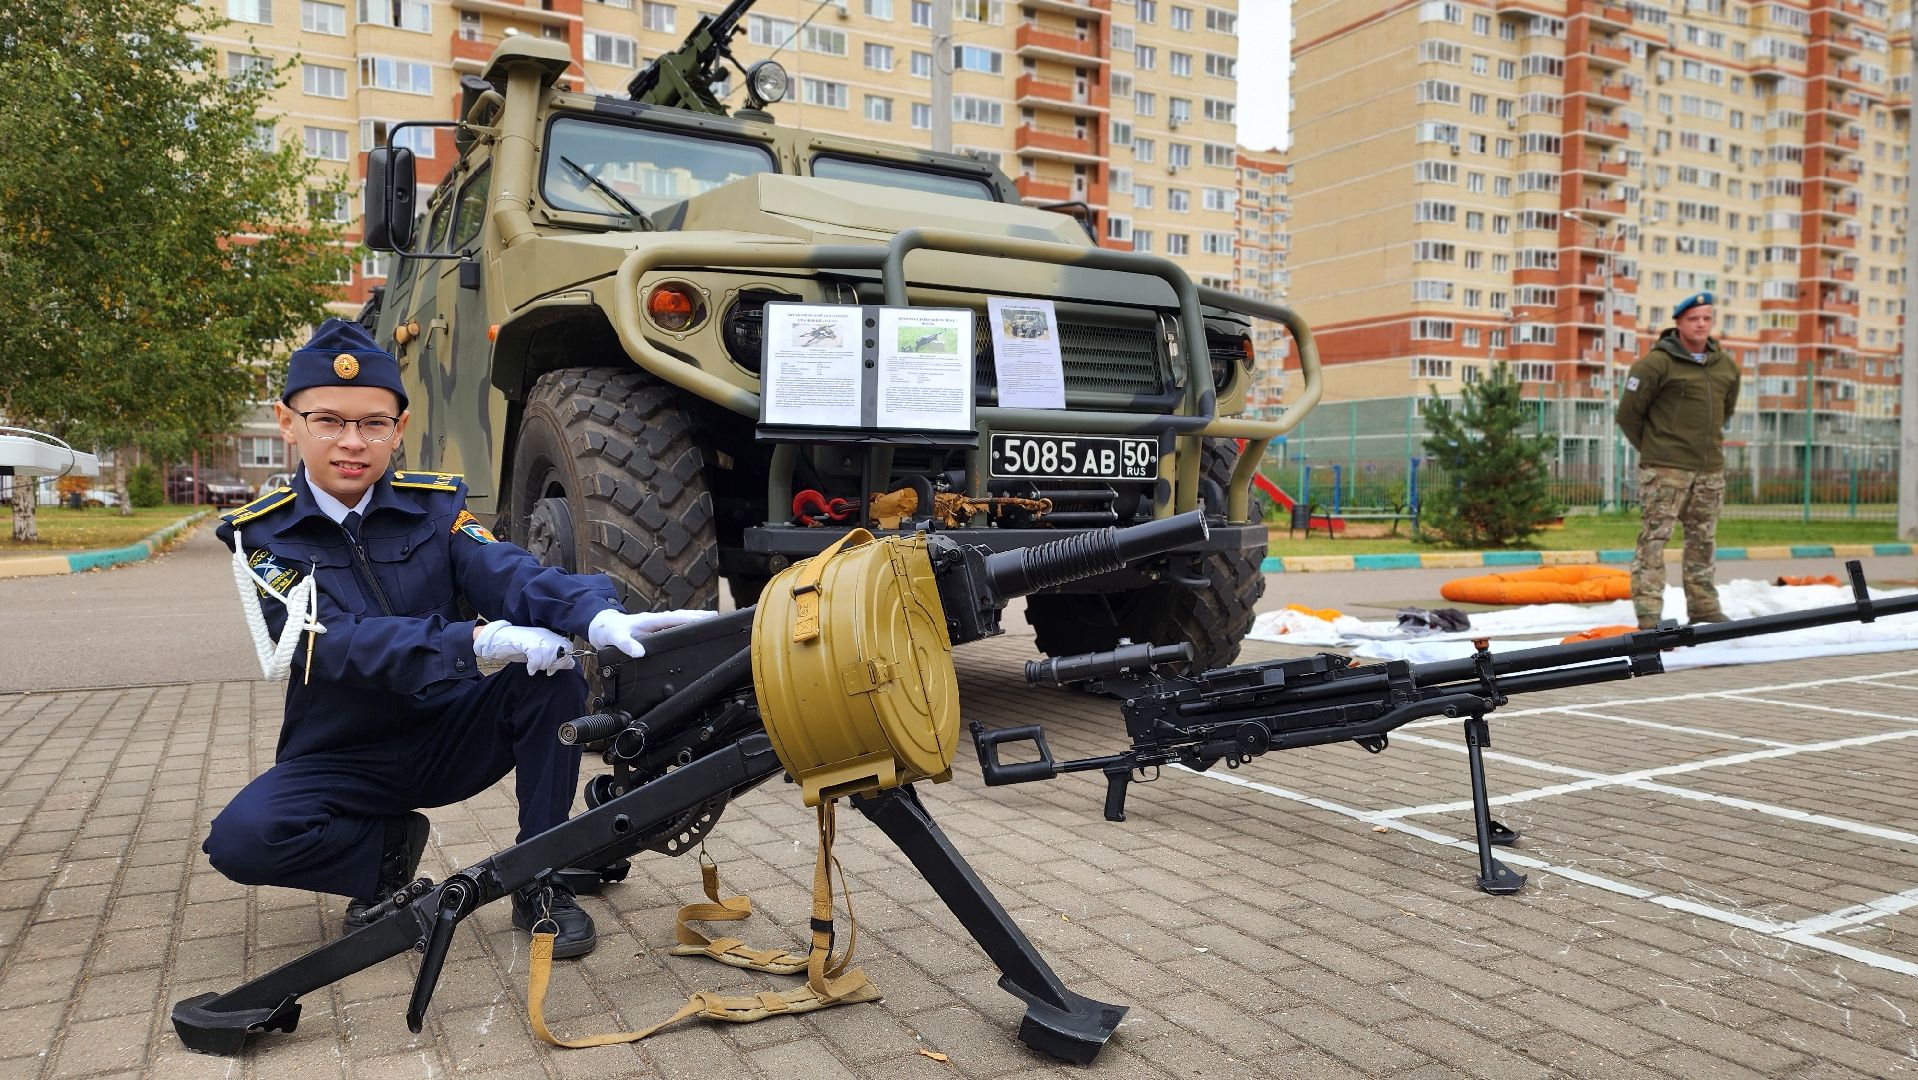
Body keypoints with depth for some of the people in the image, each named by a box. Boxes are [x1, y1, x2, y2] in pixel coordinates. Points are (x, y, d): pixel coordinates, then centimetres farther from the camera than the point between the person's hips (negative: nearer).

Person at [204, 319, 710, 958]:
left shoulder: (435, 505, -3)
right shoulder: (262, 533, -9)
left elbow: (506, 572, -22)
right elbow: (332, 644, -25)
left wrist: (598, 615, -45)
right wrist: (476, 641, -41)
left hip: (451, 737, 2)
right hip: (341, 758, -1)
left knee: (553, 674, -25)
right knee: (240, 839, -29)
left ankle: (540, 881, -10)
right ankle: (389, 854, 3)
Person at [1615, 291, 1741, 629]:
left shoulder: (1726, 366, 12)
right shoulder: (1657, 363, -9)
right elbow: (1628, 414, -6)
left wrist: (1708, 444, 19)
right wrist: (1653, 450, 2)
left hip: (1710, 471, 7)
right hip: (1665, 470, -7)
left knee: (1703, 542, 14)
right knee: (1654, 539, -8)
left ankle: (1704, 609, 25)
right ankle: (1648, 618, -8)